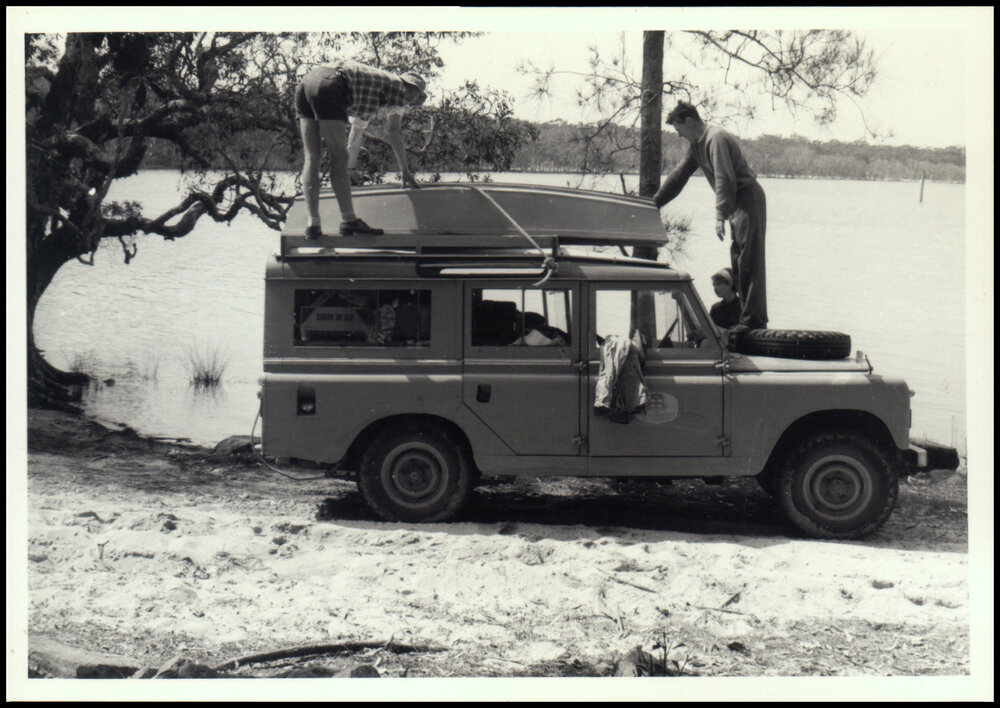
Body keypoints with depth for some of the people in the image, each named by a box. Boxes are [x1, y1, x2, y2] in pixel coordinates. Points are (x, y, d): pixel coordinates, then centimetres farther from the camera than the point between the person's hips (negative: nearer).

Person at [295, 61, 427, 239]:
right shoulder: (398, 87, 13)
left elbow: (358, 126, 45)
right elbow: (394, 132, 6)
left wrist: (351, 163, 54)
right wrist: (405, 171, 10)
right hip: (327, 87, -8)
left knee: (312, 157, 5)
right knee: (339, 157, -5)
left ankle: (313, 224, 1)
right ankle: (349, 220, -6)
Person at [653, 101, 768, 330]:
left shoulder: (716, 139, -17)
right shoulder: (697, 144, 14)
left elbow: (724, 179, -25)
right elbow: (679, 175, 23)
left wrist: (720, 216, -29)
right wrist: (654, 203, 25)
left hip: (748, 200, -10)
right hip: (737, 204, 10)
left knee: (749, 262, -12)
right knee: (738, 261, 10)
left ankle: (754, 319, -13)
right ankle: (747, 315, 13)